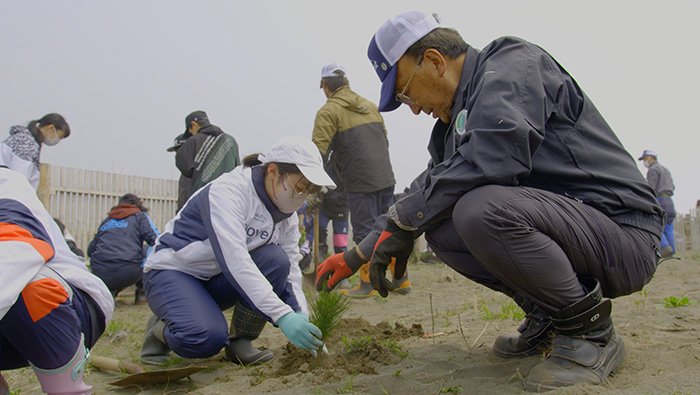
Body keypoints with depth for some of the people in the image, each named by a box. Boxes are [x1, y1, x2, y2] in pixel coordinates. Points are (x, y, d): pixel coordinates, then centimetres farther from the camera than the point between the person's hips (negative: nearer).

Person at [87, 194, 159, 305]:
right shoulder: (140, 216, 13)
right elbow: (156, 241, -1)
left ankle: (109, 290, 10)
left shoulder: (106, 220, 24)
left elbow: (90, 250, 23)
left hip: (100, 275, 4)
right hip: (129, 273, -4)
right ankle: (141, 293, 18)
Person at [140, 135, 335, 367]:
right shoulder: (227, 191, -24)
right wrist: (282, 314, -42)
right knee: (207, 338, -33)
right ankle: (161, 329, 1)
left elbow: (290, 269, -4)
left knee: (275, 260, -21)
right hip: (173, 272, -6)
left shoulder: (287, 215, 0)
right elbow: (233, 259, -36)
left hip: (218, 283, 7)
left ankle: (240, 342, -9)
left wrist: (300, 316, -23)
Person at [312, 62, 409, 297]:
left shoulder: (328, 112, -6)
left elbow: (319, 151, -15)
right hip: (386, 178, 6)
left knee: (364, 232, 2)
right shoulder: (369, 105, 15)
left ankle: (368, 284, 10)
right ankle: (401, 279, 19)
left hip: (359, 182, -6)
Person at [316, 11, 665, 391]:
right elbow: (427, 188, 20)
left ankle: (591, 333, -10)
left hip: (626, 235, -9)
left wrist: (403, 222, -20)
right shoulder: (454, 122, 15)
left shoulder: (512, 62, -11)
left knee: (481, 209, -31)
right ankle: (546, 318, 10)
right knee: (439, 225, 2)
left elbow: (492, 157, -30)